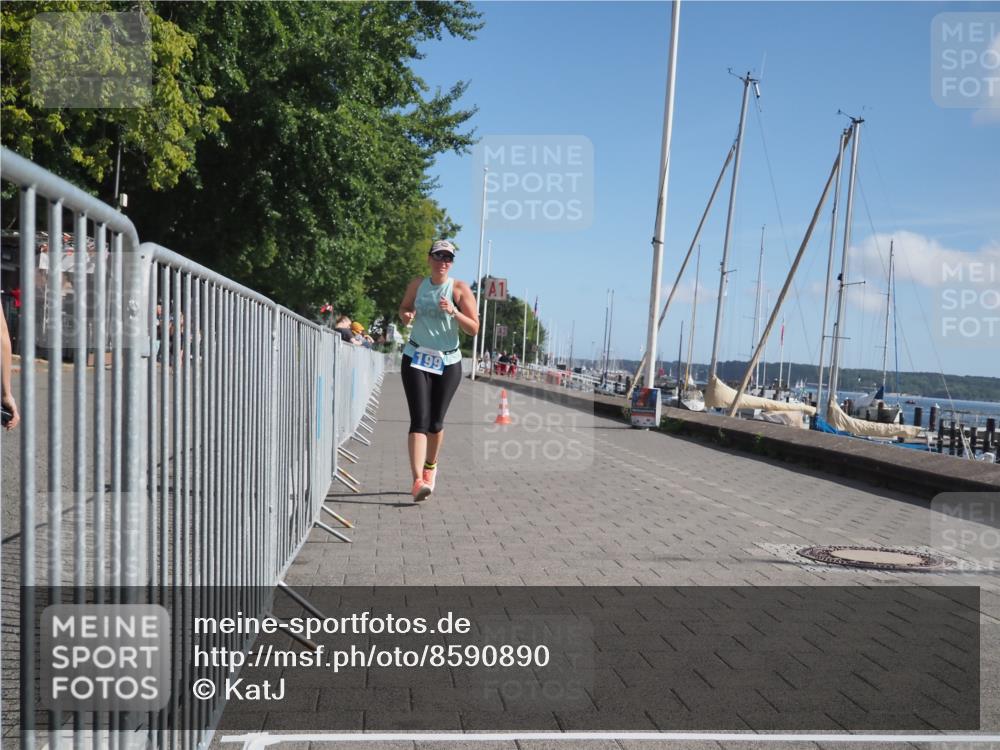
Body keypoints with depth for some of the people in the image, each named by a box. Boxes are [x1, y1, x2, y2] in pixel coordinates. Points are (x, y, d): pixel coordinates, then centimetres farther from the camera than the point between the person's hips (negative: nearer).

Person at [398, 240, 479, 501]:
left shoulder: (459, 289, -3)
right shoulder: (417, 285, 5)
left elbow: (474, 328, -6)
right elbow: (403, 309, 21)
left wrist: (454, 312, -22)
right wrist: (406, 316, -3)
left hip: (448, 362, 0)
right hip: (416, 359, 0)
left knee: (436, 422, 8)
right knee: (419, 419, -13)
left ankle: (430, 466, 34)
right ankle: (418, 480, -20)